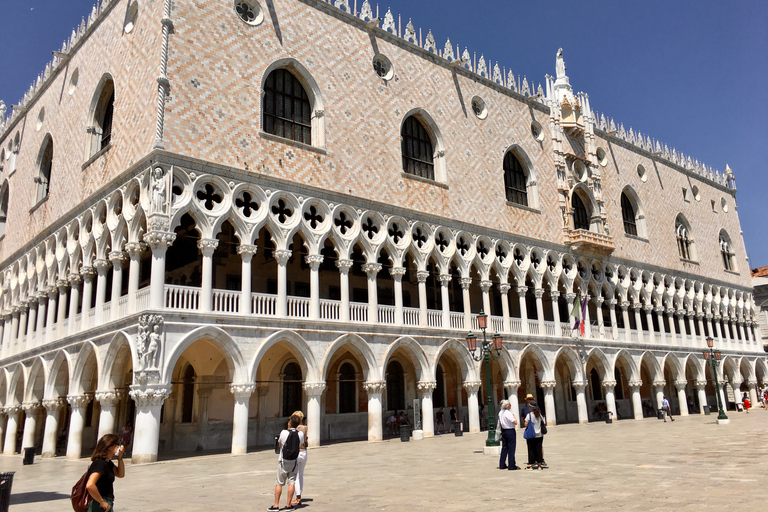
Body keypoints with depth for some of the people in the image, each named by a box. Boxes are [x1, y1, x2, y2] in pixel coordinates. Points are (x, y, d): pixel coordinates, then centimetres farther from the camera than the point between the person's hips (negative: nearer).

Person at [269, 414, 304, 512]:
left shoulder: (284, 432, -14)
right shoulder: (300, 434, -7)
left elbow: (279, 444, 3)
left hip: (283, 462, -2)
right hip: (294, 461, 2)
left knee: (279, 483, 7)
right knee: (291, 483, 6)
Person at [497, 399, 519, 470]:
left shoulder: (500, 413, 7)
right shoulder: (508, 413, -19)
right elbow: (515, 422, -18)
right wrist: (514, 416, -4)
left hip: (503, 431, 8)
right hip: (510, 431, -8)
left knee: (504, 448, 14)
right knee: (511, 448, -1)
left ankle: (502, 465, 18)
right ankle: (511, 465, 2)